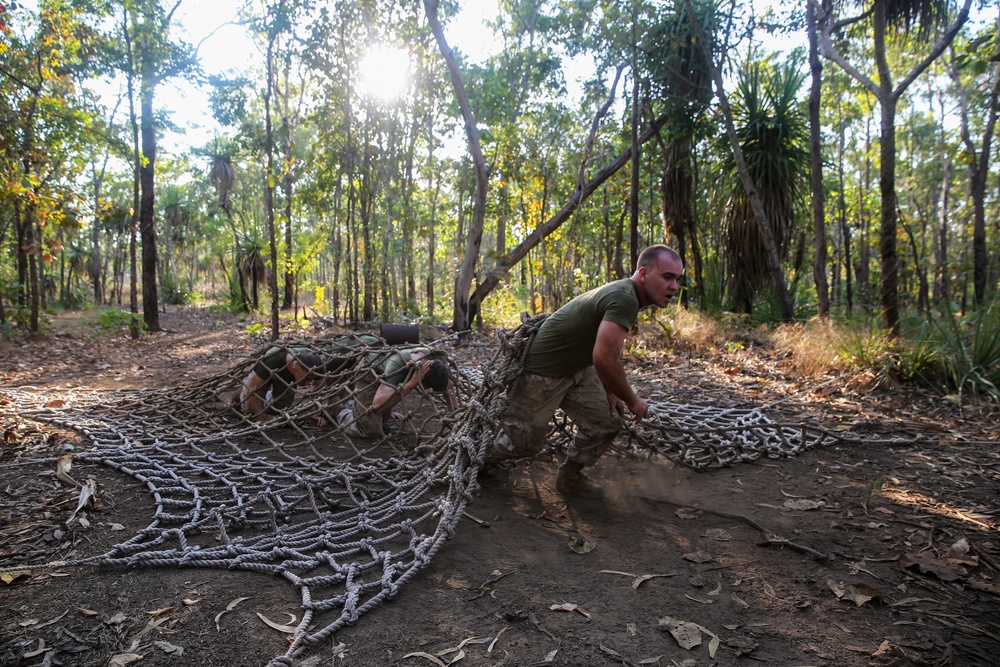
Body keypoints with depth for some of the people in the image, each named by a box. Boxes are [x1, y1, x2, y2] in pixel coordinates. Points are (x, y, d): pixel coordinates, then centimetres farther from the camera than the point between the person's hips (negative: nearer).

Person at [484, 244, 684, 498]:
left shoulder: (624, 296, 2)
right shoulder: (624, 299, -29)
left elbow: (610, 353, 15)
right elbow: (604, 359, -36)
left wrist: (611, 393, 8)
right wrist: (633, 401, -21)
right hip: (543, 373, -9)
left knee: (607, 424, 7)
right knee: (526, 442, 5)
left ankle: (569, 476, 27)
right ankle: (480, 458, 32)